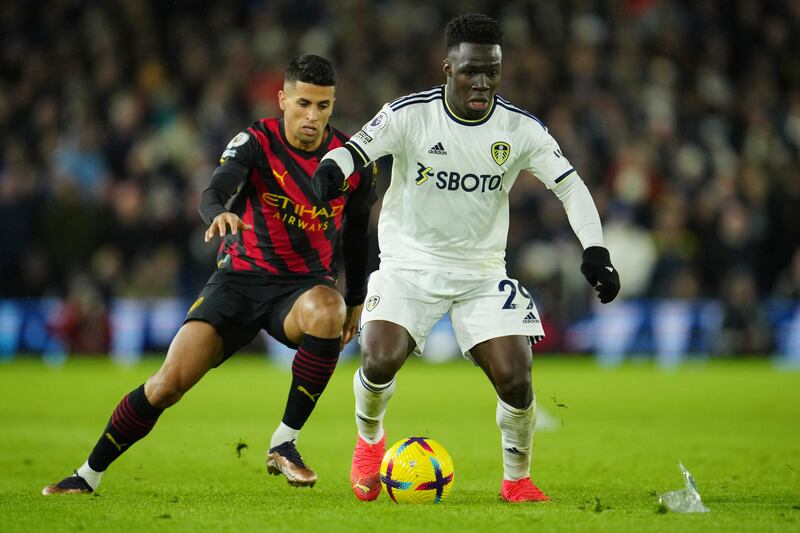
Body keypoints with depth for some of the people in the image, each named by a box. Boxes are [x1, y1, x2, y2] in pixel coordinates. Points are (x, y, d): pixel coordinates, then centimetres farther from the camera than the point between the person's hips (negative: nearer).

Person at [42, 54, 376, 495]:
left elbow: (356, 234, 14)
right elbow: (213, 192, -30)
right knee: (168, 383, -14)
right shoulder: (257, 142, -12)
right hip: (239, 279, -1)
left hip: (303, 286, 1)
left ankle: (283, 444, -22)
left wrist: (356, 301, 20)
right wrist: (219, 214, -54)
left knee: (326, 311, -37)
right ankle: (88, 475, 7)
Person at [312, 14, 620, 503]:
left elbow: (570, 185, -6)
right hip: (410, 264, -1)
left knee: (515, 379, -13)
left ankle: (517, 480, 15)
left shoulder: (520, 128, -8)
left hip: (483, 271, 2)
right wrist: (330, 169, -44)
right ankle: (370, 441, 12)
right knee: (380, 361, -23)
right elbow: (356, 149, -19)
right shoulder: (410, 114, -14)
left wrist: (595, 250, -20)